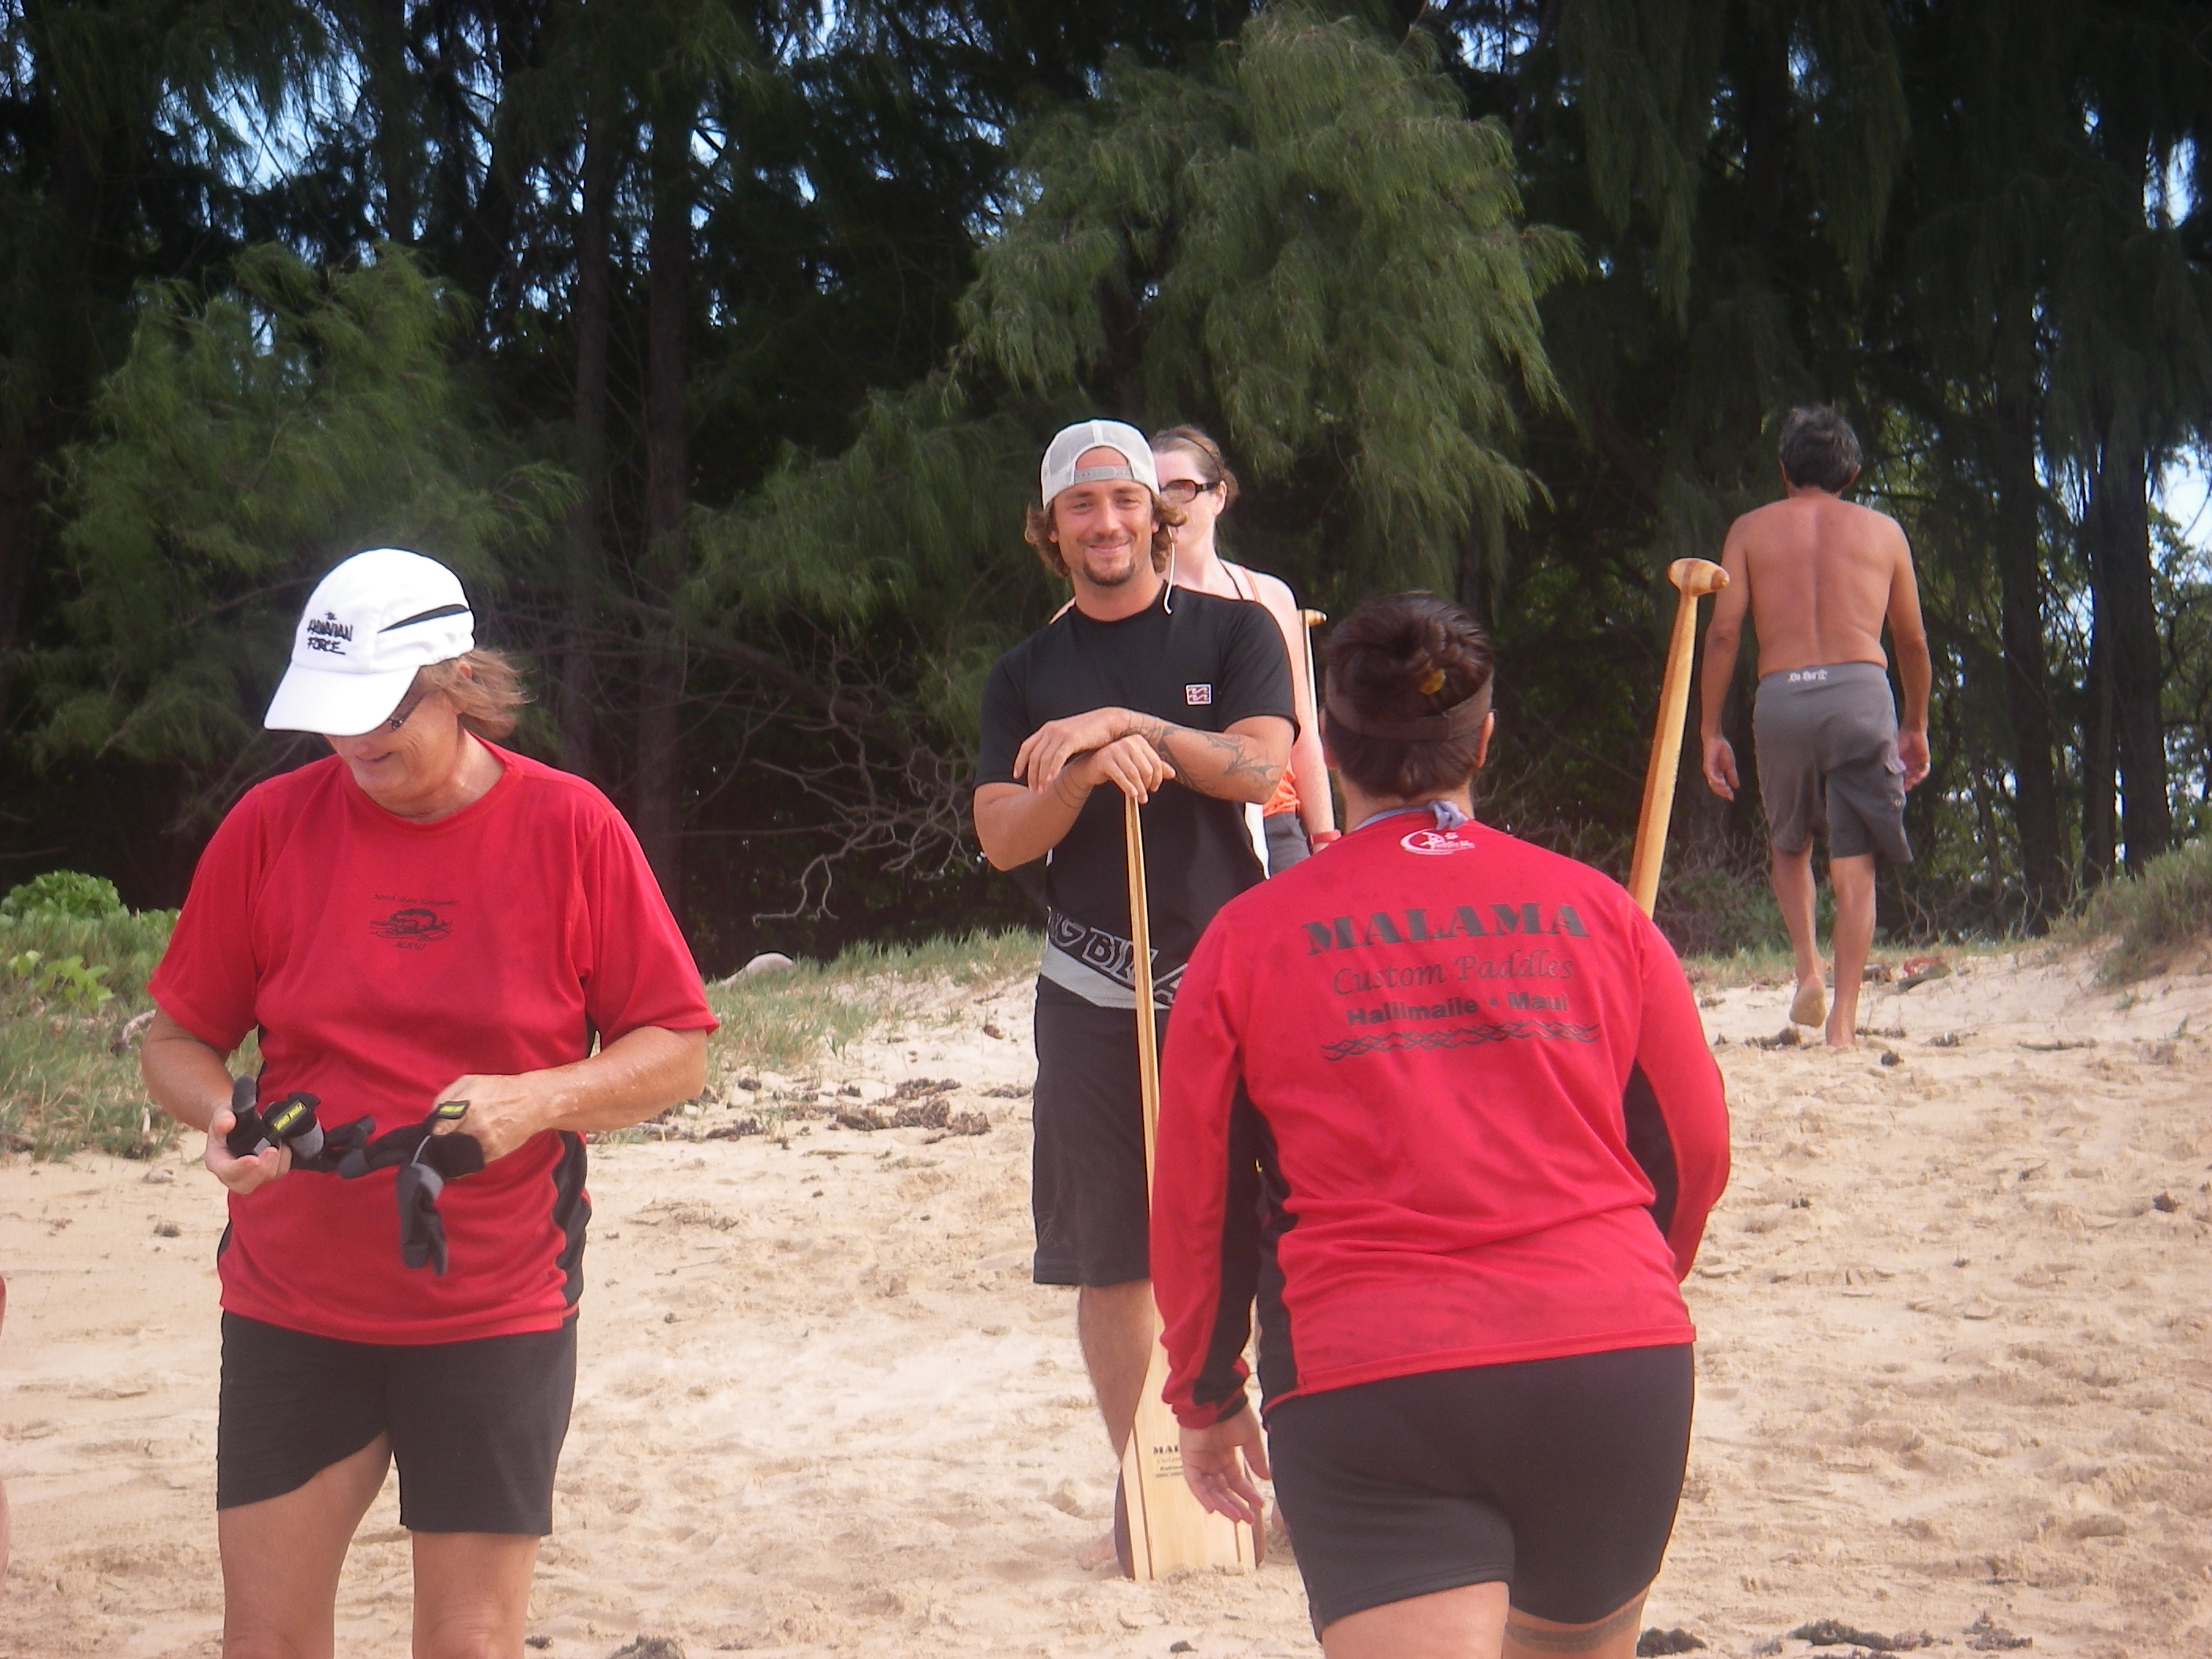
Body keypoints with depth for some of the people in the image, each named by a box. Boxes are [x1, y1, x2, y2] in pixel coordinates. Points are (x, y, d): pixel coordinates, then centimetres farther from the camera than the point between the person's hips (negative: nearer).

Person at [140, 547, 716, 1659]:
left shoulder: (570, 829, -6)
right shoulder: (270, 826, -2)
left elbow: (677, 1052, -2)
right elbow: (176, 1040, 6)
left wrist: (536, 1098, -19)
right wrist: (218, 1112, -16)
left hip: (495, 1315, -1)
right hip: (290, 1307, 2)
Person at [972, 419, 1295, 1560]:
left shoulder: (1233, 632, 7)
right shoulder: (1027, 676, 12)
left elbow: (1258, 767, -9)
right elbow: (1002, 838, 1)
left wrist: (1122, 721, -16)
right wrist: (1089, 766, -16)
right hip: (1095, 998, 2)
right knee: (1112, 1258, 3)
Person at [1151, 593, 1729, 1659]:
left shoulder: (1248, 938, 2)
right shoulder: (1594, 910, 8)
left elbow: (1196, 1203, 6)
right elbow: (1694, 1150, 15)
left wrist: (1206, 1399, 21)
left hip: (1371, 1391, -3)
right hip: (1618, 1368, 3)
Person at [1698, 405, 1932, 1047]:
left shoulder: (1751, 529, 12)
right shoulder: (1882, 531, 15)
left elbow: (1723, 632, 3)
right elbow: (1913, 642, 19)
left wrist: (1710, 731, 5)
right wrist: (1916, 724, 31)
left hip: (1781, 698, 0)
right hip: (1860, 690, 0)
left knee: (1789, 845, 23)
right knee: (1853, 867, 3)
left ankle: (1808, 966, 4)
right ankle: (1843, 1019, -3)